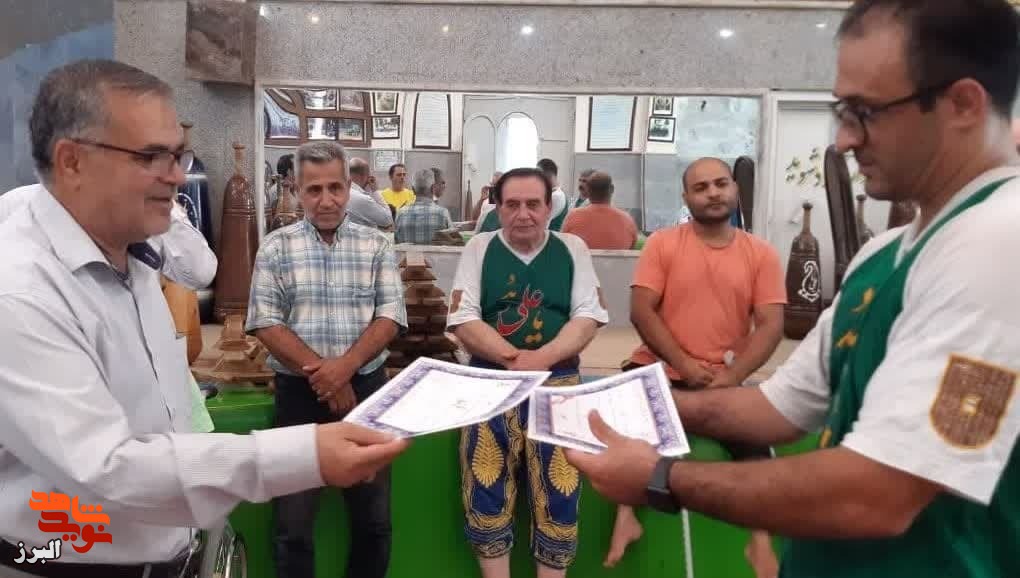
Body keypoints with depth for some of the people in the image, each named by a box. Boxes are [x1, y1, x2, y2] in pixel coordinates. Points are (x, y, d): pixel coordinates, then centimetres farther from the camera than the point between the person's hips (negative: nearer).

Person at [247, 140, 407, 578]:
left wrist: (344, 367, -17)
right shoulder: (276, 248, 1)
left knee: (373, 515, 12)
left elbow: (390, 316, -3)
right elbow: (265, 323, -6)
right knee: (293, 521, 8)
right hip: (299, 391, -1)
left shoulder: (376, 245, 3)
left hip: (366, 387, 1)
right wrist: (320, 372, -14)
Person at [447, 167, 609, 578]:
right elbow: (463, 320, -1)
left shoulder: (573, 249, 8)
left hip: (558, 379, 0)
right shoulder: (479, 248, 7)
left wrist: (542, 358, -17)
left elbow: (589, 317, 0)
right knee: (486, 483, -5)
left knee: (558, 485, -5)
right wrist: (513, 357, -16)